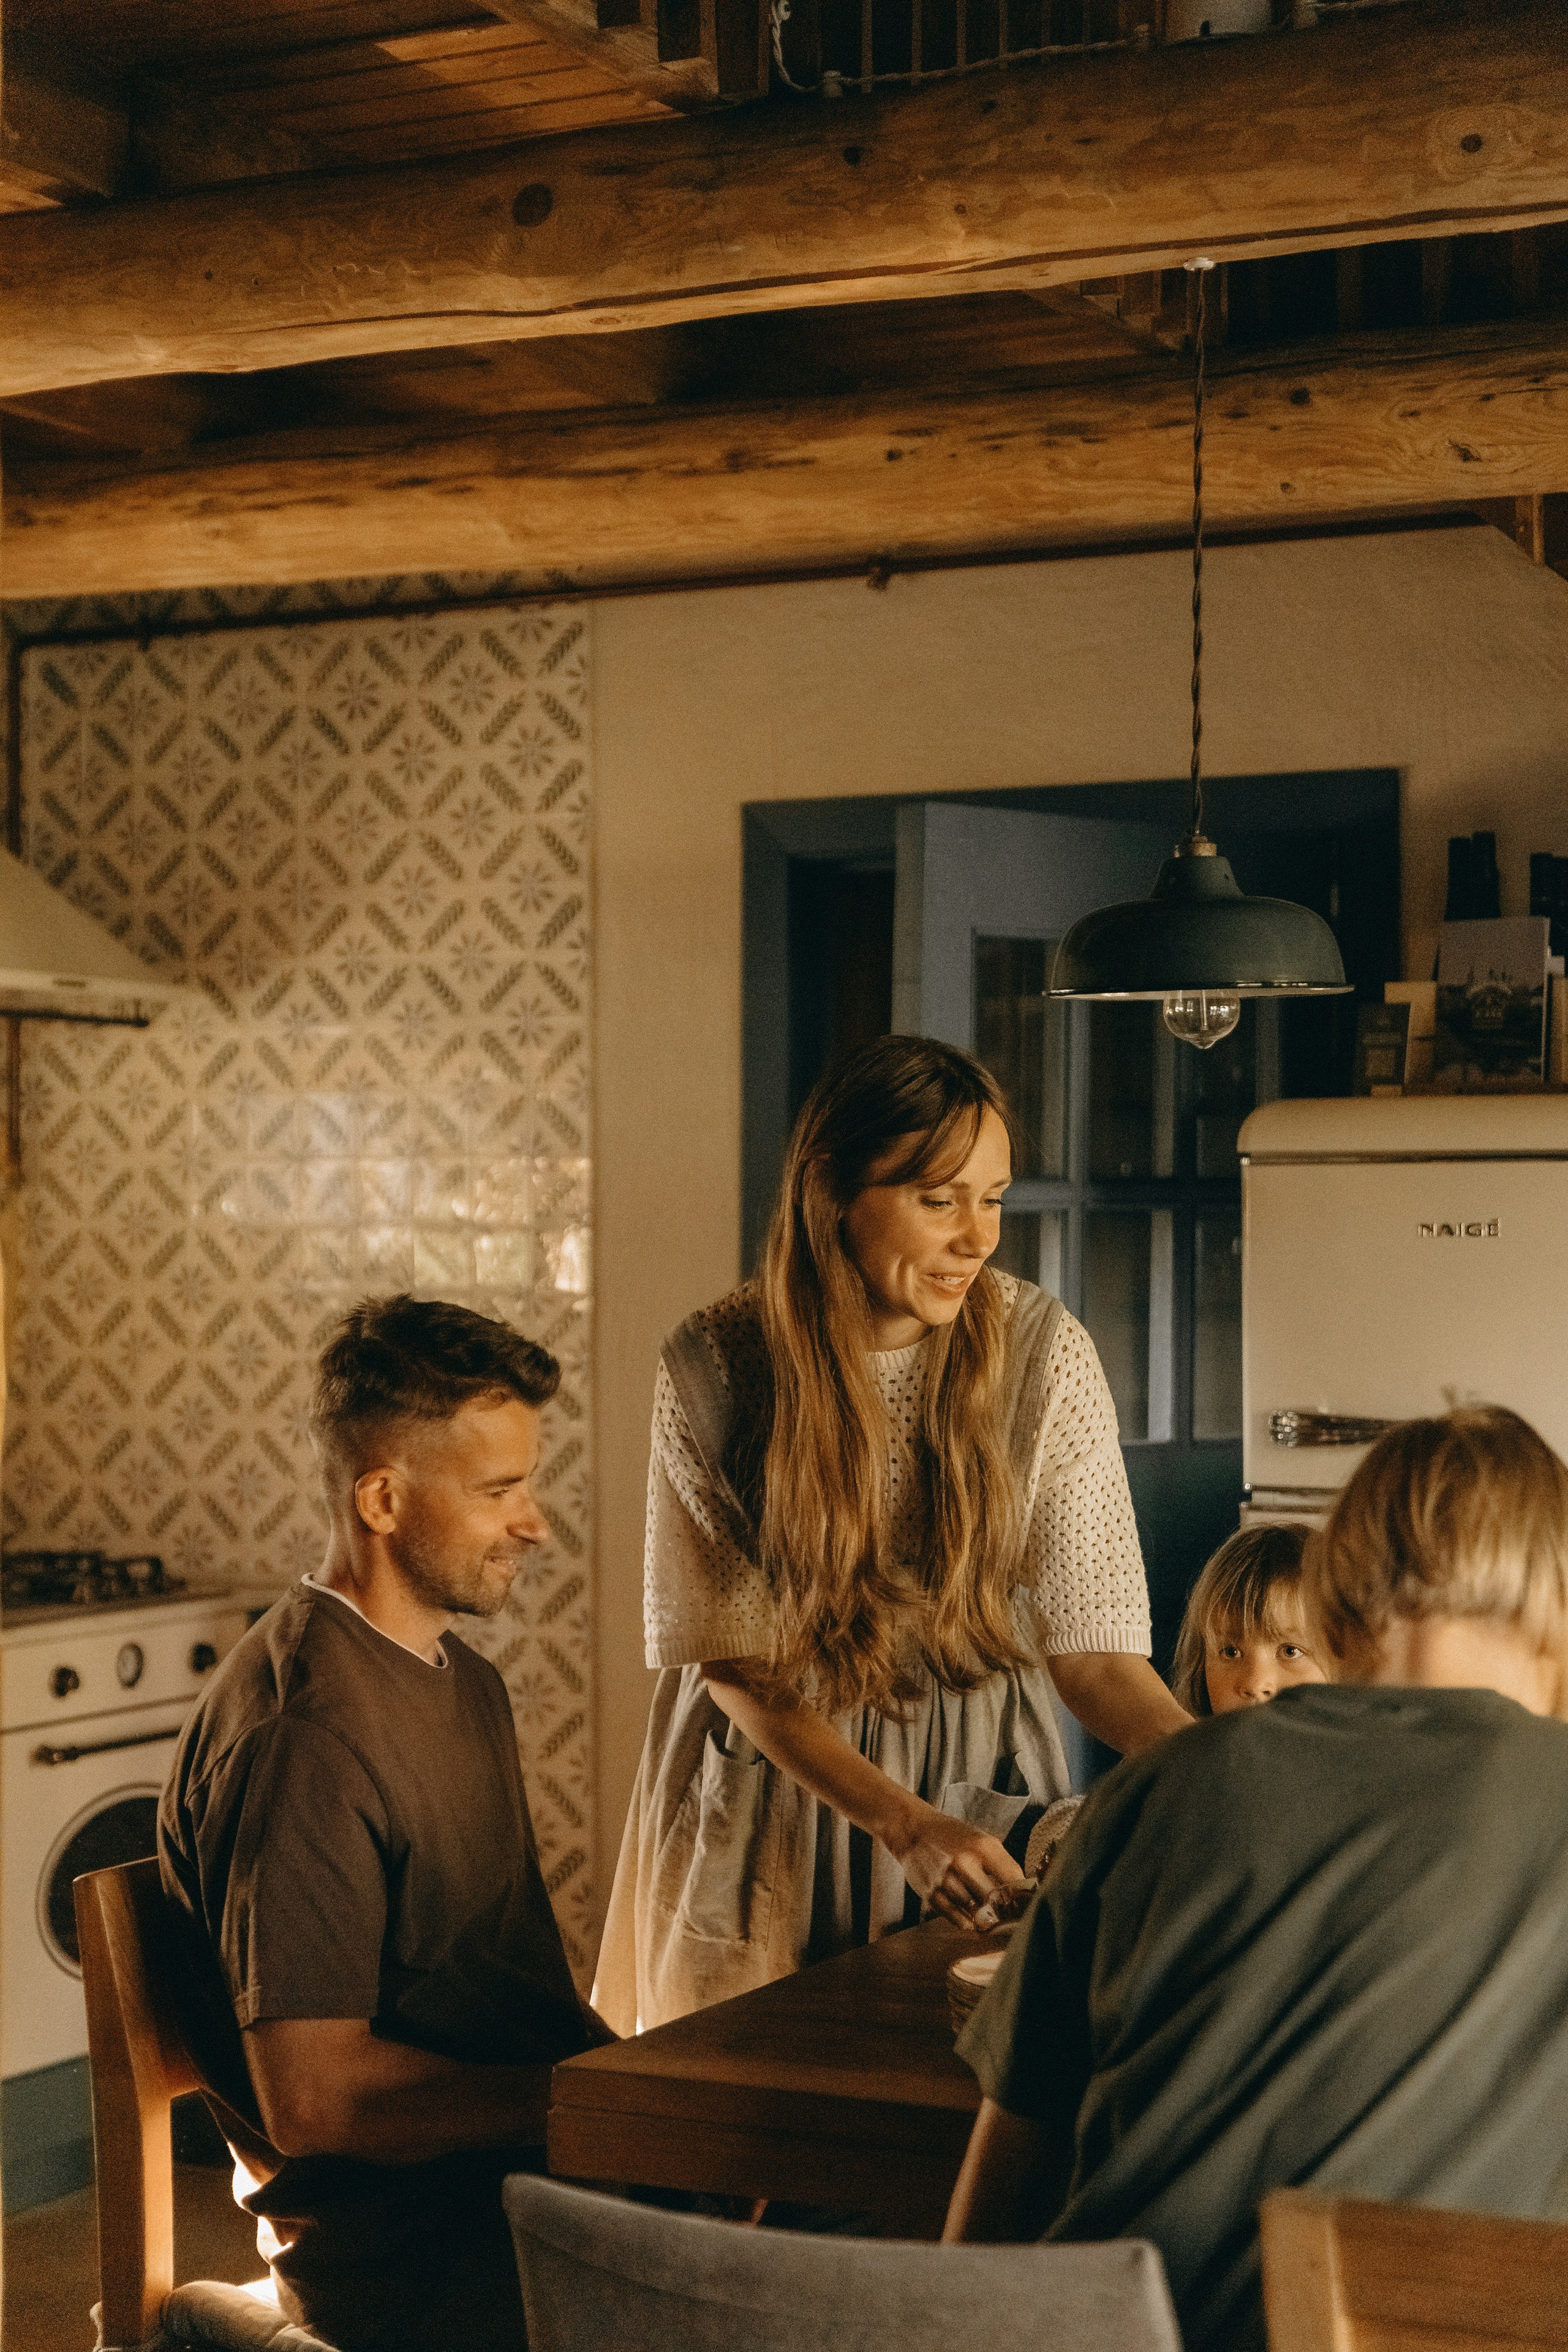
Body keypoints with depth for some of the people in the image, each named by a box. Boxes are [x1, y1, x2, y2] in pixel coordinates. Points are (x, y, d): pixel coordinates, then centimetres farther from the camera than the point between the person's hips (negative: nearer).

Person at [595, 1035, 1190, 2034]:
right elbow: (736, 1662, -12)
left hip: (980, 1789, 1)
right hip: (770, 1793, 0)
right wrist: (905, 1826, -25)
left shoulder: (1043, 1353, -12)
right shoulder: (716, 1370, -14)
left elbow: (1094, 1649, -12)